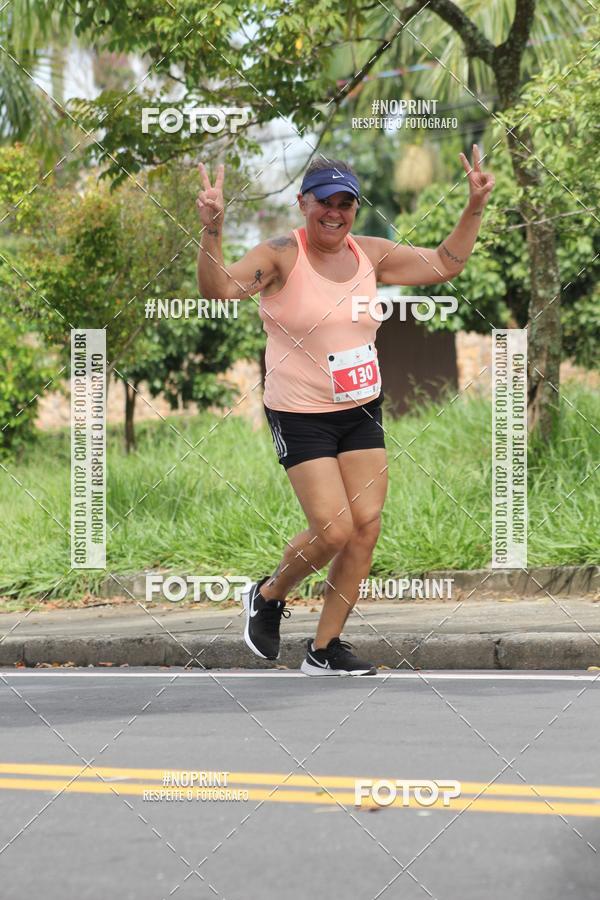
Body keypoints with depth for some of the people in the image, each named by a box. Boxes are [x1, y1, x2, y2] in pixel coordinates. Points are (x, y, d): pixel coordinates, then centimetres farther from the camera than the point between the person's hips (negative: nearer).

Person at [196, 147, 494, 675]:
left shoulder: (370, 254, 3)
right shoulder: (282, 256, -14)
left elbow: (444, 264, 14)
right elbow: (219, 290, -29)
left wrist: (474, 210, 4)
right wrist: (212, 232, -45)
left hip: (363, 411, 6)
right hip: (301, 415, -6)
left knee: (366, 529, 1)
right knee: (333, 531, -12)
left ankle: (325, 650, 13)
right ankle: (268, 597, 19)